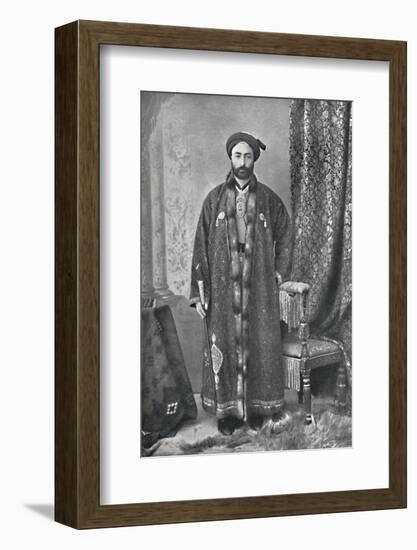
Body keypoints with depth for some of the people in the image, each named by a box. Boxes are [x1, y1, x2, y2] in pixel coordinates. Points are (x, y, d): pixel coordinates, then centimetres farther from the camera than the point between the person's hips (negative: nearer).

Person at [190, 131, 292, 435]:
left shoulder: (268, 199, 4)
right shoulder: (214, 199, 3)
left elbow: (284, 238, 14)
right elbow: (201, 246, 1)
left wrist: (278, 275, 4)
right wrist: (199, 292, -4)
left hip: (259, 286, 0)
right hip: (223, 287, 0)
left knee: (259, 345, 3)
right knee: (224, 347, 0)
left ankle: (258, 406, 13)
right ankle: (227, 408, 8)